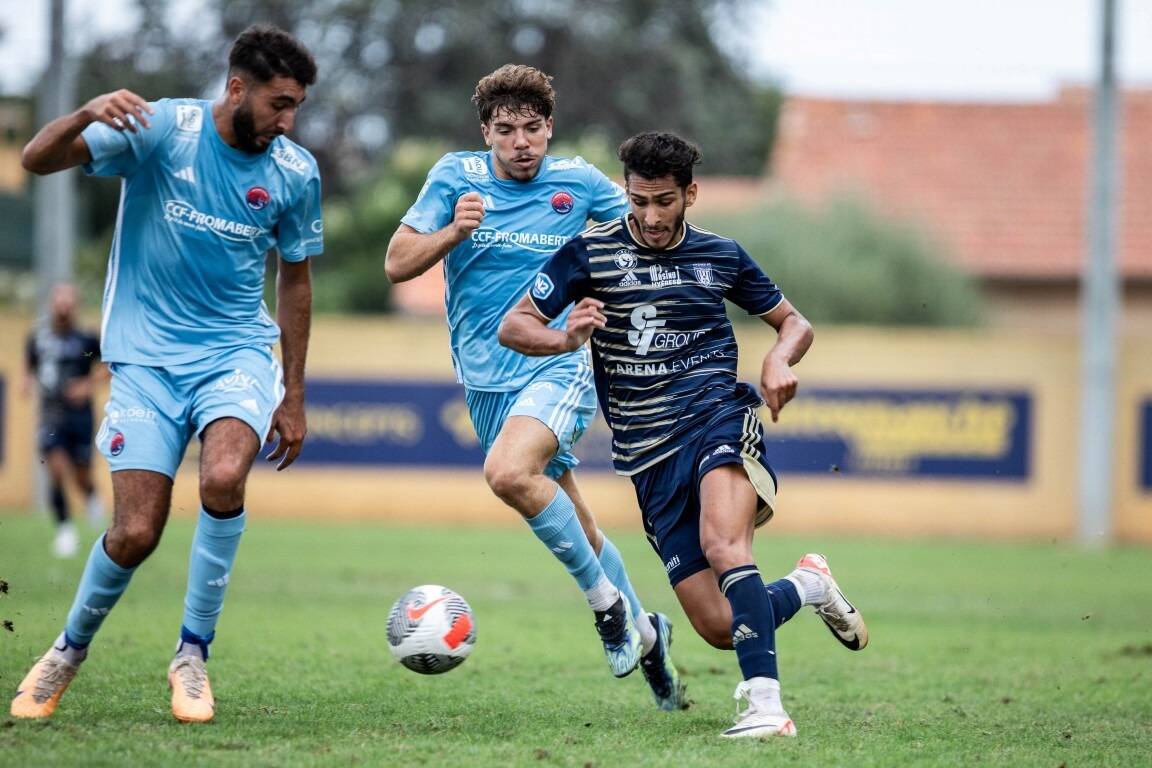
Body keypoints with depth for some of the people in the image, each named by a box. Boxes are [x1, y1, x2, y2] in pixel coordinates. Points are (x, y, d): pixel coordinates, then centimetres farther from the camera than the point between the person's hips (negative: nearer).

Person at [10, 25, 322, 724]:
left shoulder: (296, 174, -3)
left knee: (224, 477, -29)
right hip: (148, 353, -1)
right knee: (135, 535, -9)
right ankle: (70, 650, 22)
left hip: (238, 350, 1)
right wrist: (87, 114, -38)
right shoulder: (162, 128, -12)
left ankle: (194, 654, -10)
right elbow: (37, 160, -16)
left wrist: (294, 396, 14)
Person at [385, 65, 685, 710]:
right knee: (572, 524, 11)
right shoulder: (456, 177, 0)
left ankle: (607, 602, -15)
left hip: (560, 366, -4)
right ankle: (644, 631, 32)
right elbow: (398, 265, -4)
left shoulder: (577, 183, -3)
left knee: (509, 471, -31)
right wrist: (453, 231, -21)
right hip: (487, 381, 4)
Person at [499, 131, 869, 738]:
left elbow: (794, 322, 21)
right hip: (648, 455, 2)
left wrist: (779, 359, -3)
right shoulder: (590, 253, 4)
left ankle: (765, 704, -38)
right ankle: (806, 585, 27)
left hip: (717, 418, -1)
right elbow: (513, 327, 3)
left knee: (722, 547, -33)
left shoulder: (721, 255, 9)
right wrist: (567, 337, -19)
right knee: (720, 628, -4)